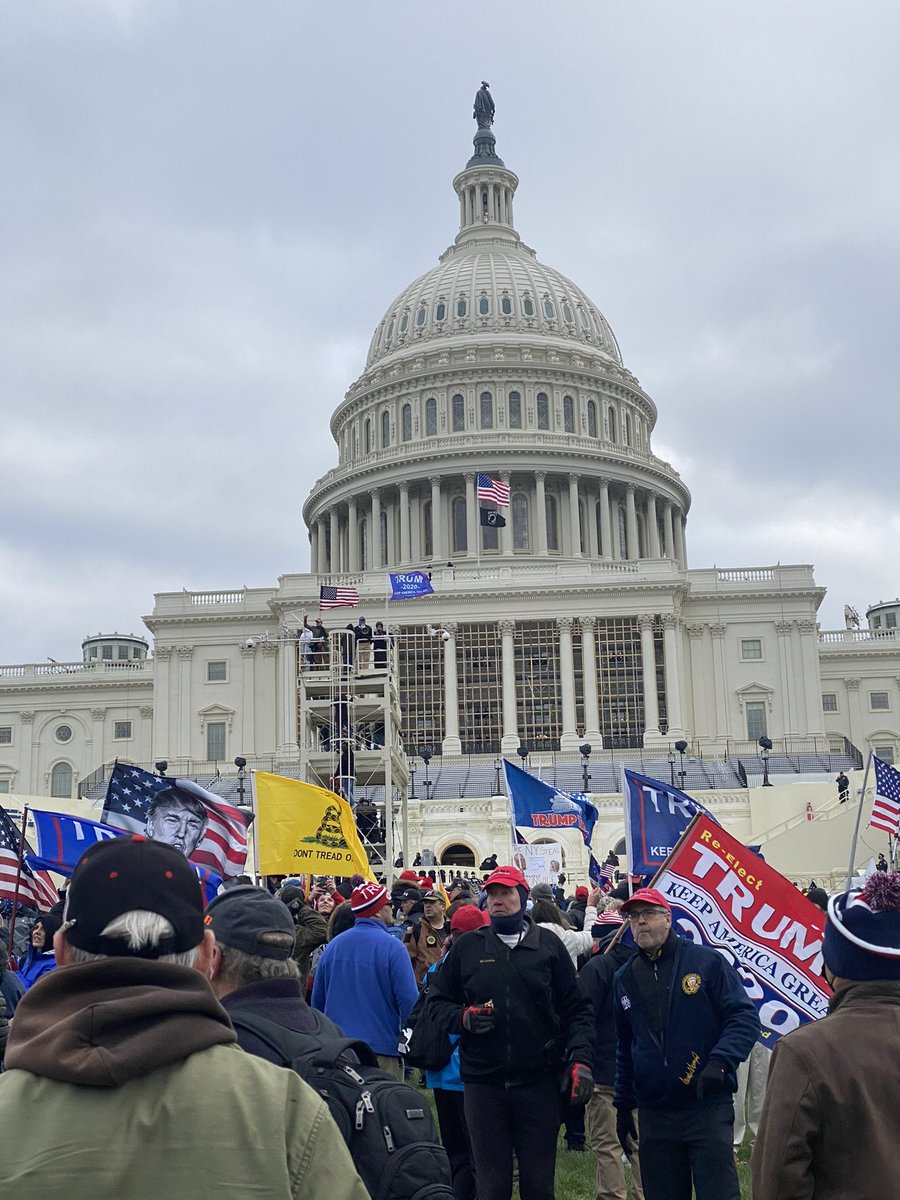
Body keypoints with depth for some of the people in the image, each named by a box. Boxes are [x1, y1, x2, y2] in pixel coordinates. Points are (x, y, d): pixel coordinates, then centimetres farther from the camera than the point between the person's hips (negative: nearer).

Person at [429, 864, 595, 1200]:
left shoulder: (548, 945, 3)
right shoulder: (467, 947, 5)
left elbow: (576, 1009, 4)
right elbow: (439, 1002, 11)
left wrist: (580, 1059, -8)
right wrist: (464, 1018, -9)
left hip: (538, 1083, -1)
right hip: (484, 1084, 1)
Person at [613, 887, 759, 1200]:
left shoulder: (707, 962, -4)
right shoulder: (625, 978, 10)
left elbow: (744, 1017, -7)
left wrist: (720, 1062, -22)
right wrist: (623, 1105, 17)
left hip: (709, 1107, -4)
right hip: (653, 1115, 4)